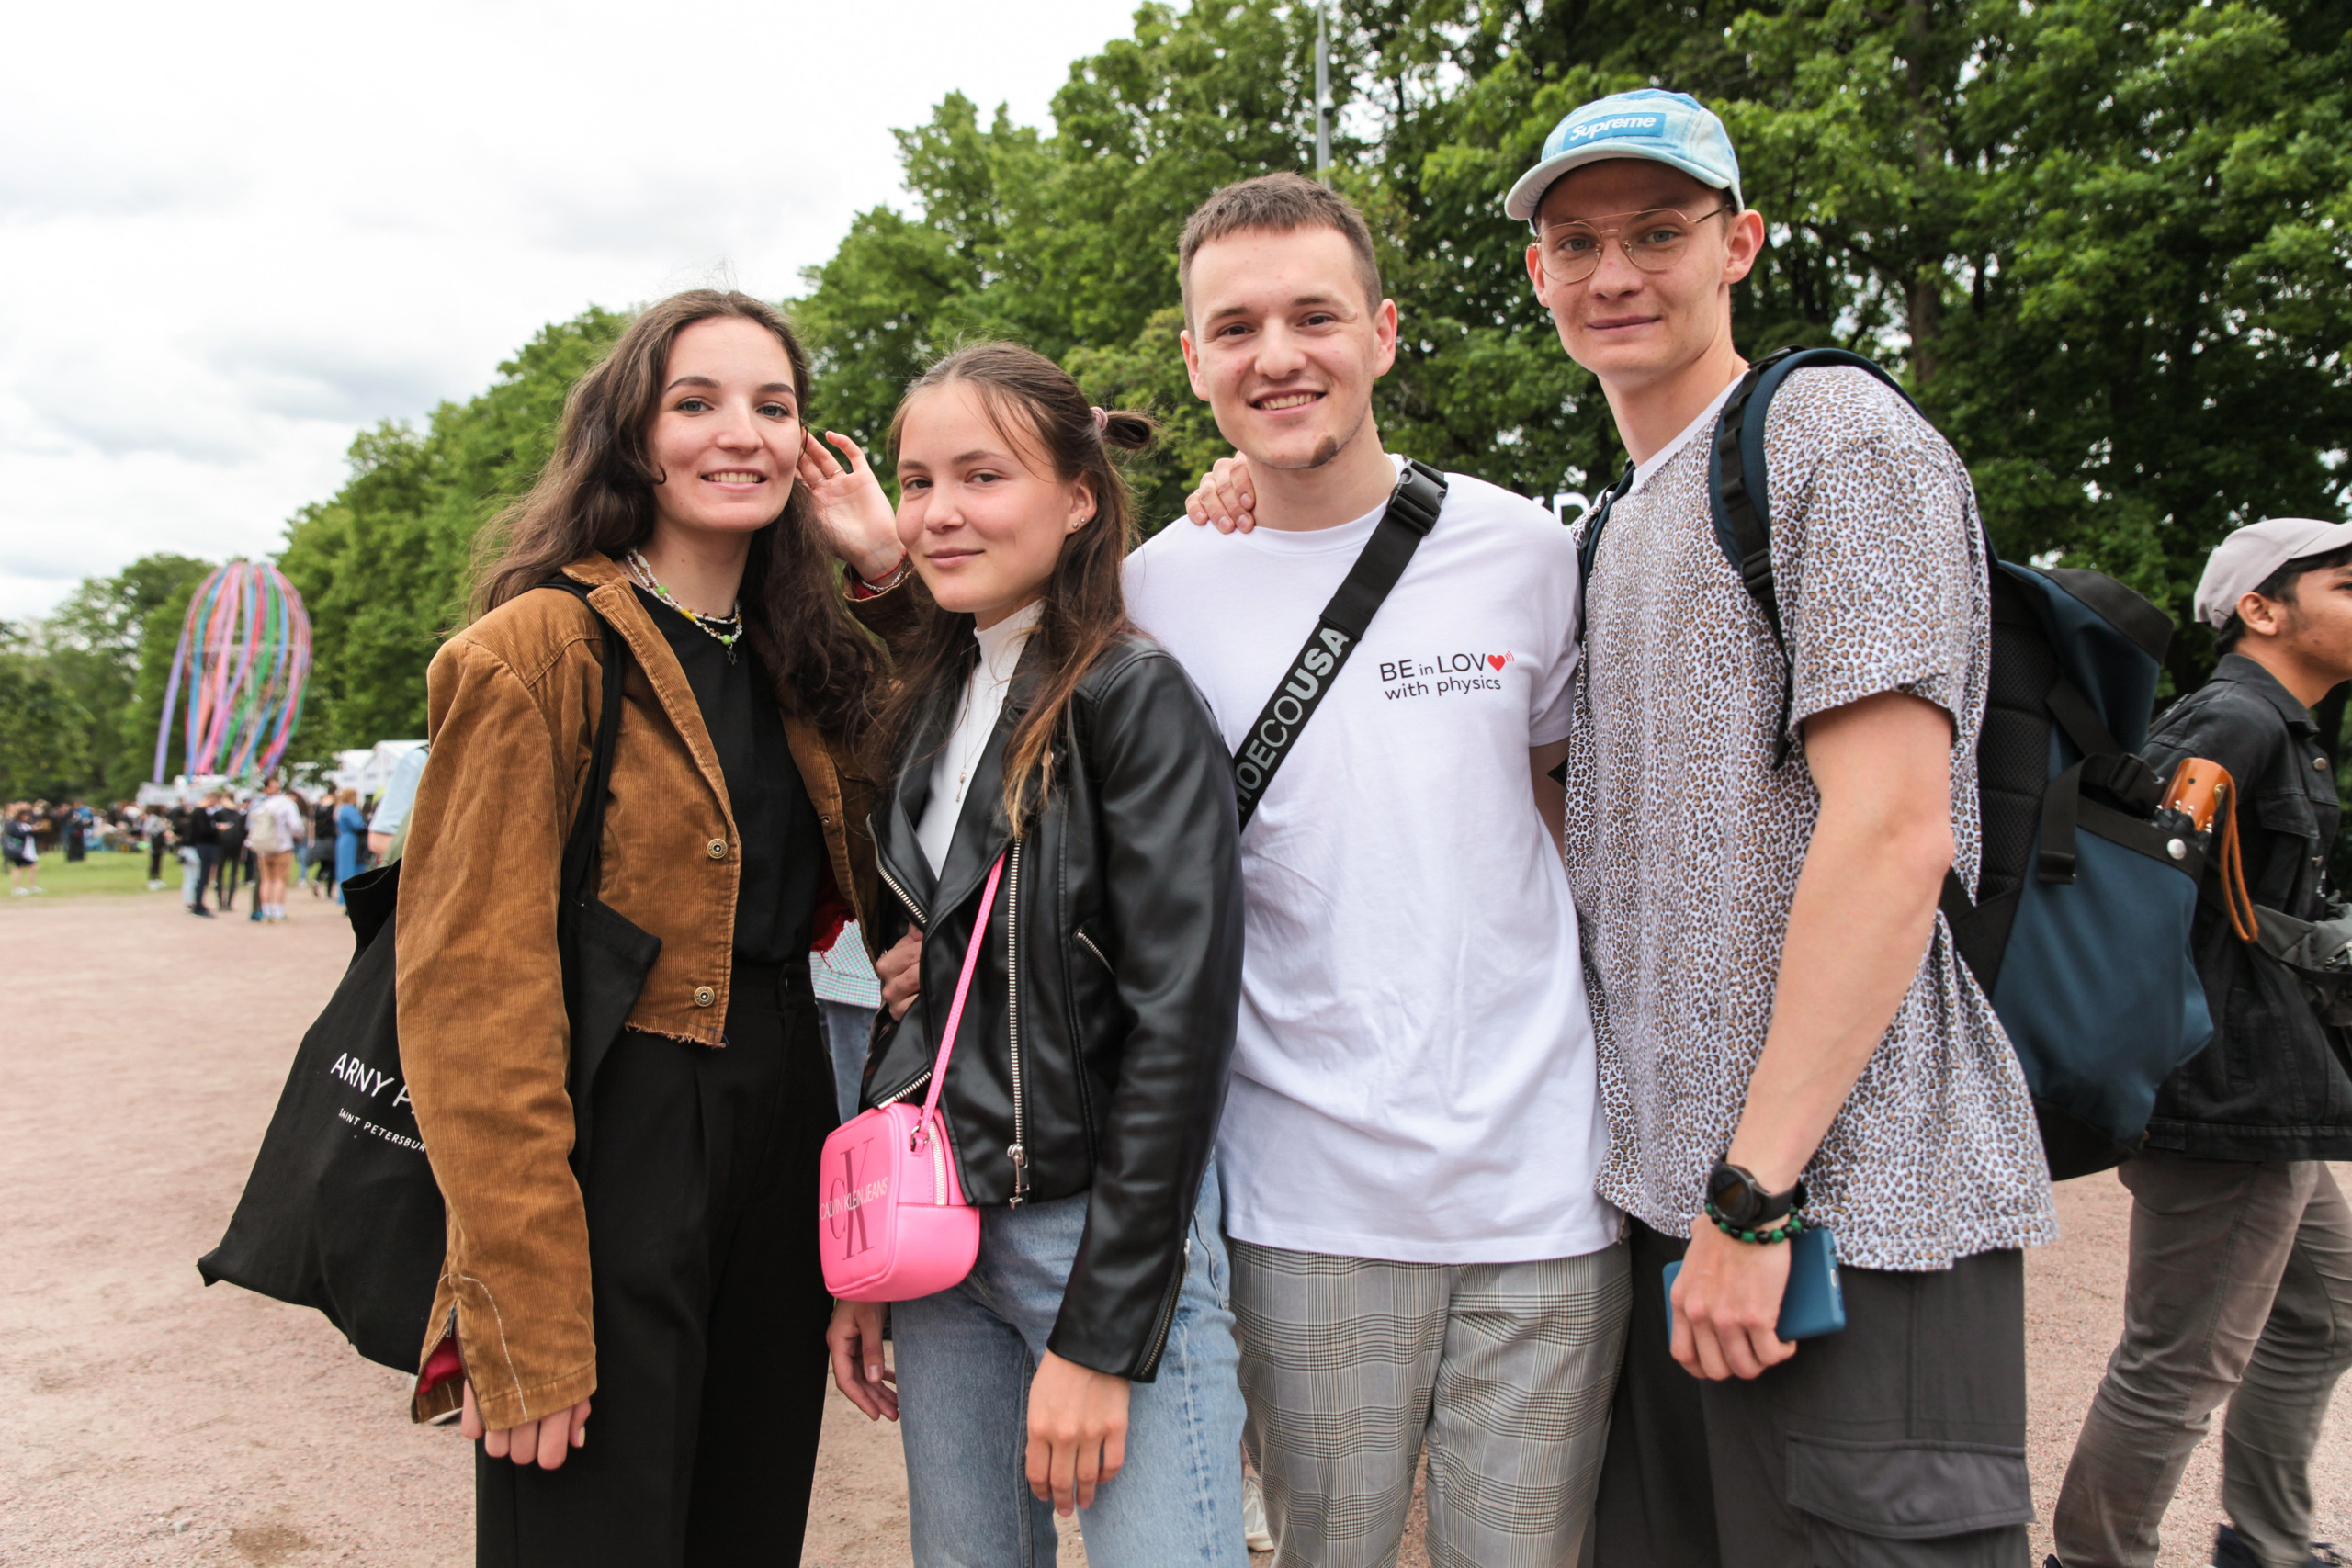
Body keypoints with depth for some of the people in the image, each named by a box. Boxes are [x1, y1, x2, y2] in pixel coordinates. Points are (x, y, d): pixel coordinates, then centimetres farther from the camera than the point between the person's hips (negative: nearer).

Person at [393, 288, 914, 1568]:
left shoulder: (794, 662, 9)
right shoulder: (538, 650, -12)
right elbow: (474, 996, -15)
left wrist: (893, 566, 5)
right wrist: (523, 1314, -19)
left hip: (785, 1138, 7)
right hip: (614, 1154, -7)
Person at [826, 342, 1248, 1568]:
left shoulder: (1134, 698, -11)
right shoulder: (929, 703, 9)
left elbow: (1182, 1017, -16)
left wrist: (1099, 1333, -17)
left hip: (1102, 1230, -6)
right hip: (938, 1226, 6)